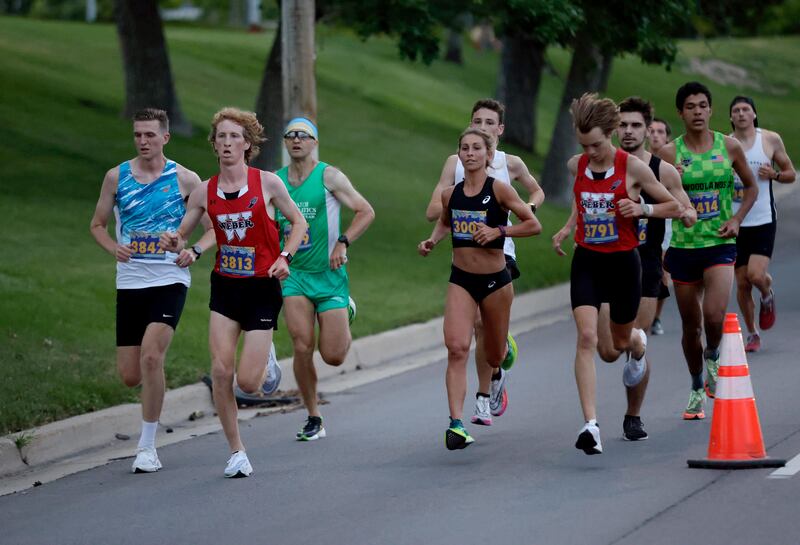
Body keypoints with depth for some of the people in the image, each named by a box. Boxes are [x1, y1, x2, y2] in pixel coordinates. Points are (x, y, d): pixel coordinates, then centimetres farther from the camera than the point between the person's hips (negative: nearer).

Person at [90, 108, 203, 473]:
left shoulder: (185, 179, -1)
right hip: (130, 282, 3)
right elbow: (98, 224, 15)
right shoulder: (117, 177, 5)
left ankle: (147, 446, -11)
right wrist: (114, 248, -5)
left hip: (169, 281, -3)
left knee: (151, 356, -22)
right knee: (130, 376, 1)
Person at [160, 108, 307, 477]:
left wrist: (284, 257, -9)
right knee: (220, 370, -11)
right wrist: (179, 246, -14)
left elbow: (298, 222, 6)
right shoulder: (204, 192, 1)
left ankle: (267, 364, 32)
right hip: (225, 287, 3)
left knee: (248, 383, -8)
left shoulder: (267, 183, -6)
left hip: (262, 288, -3)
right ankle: (236, 452, 3)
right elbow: (181, 236, 10)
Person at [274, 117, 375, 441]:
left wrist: (343, 243, -17)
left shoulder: (329, 176, -5)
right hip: (294, 274, 2)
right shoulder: (275, 181, 6)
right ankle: (313, 418, 1)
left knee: (333, 356, -3)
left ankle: (344, 319, 34)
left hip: (329, 273, -2)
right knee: (302, 347, -14)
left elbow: (366, 212, -5)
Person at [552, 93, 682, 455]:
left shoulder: (633, 168, -11)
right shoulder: (576, 166, 0)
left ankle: (639, 344, 57)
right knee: (587, 337, -17)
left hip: (623, 262, -2)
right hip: (586, 262, 2)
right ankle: (590, 425, -21)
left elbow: (674, 207, -2)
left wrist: (641, 209, -18)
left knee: (621, 340, 15)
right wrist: (567, 228, 9)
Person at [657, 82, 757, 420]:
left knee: (714, 316, -21)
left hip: (720, 244, -1)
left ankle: (713, 357, 12)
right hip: (683, 248, 1)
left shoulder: (729, 147, 0)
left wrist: (737, 219, -1)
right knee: (691, 325, 9)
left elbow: (751, 187, 14)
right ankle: (697, 389, 29)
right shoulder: (669, 153, -2)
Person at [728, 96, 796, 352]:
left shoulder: (770, 140, 1)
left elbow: (791, 174, 9)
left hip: (763, 221, -2)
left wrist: (775, 174, -12)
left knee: (756, 275, -18)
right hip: (735, 223, 2)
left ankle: (767, 296, 17)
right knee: (742, 283, 4)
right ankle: (752, 334, 19)